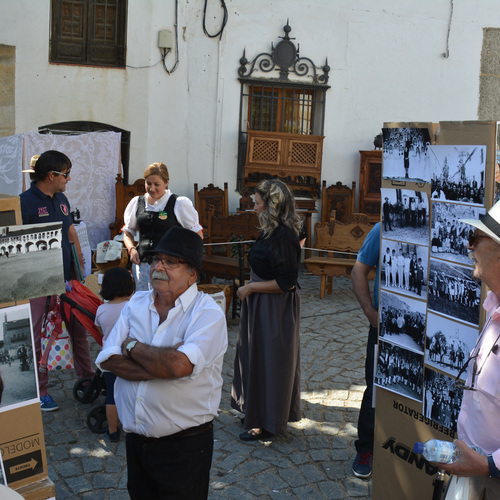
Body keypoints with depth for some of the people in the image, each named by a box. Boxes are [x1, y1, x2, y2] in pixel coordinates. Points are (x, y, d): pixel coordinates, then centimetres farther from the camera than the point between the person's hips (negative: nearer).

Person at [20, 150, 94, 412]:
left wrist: (80, 267, 17)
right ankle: (39, 390, 14)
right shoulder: (25, 202, -13)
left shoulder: (61, 199, 11)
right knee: (36, 336, 3)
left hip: (67, 279, 7)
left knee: (79, 329, 14)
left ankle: (87, 377, 29)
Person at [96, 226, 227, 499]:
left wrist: (132, 346, -13)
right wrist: (161, 367, -20)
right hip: (135, 441, 5)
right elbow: (108, 360, -7)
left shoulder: (207, 313, -14)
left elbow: (179, 365, -29)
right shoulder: (136, 303, 3)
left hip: (184, 446, -5)